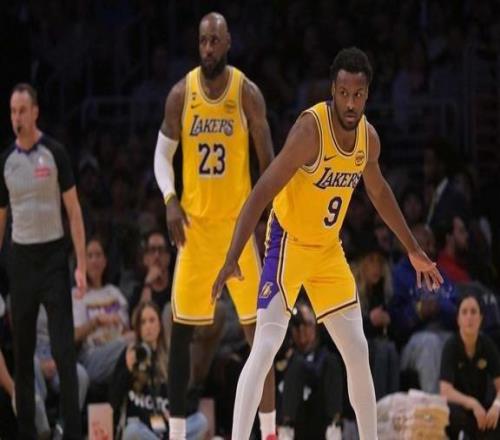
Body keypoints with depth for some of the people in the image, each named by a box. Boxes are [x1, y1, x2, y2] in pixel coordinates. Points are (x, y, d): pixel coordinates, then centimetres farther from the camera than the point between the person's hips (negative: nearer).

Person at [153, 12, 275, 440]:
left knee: (258, 327, -3)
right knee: (181, 328, 3)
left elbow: (267, 159, -1)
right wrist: (170, 200, -10)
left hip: (238, 219, -2)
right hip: (195, 221, 2)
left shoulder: (248, 94, -6)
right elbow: (163, 154, 7)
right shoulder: (181, 94, -1)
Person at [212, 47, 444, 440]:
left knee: (358, 352, 8)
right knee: (265, 348, -18)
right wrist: (233, 259, -36)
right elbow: (261, 193, -28)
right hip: (288, 244, -7)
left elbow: (379, 192, 17)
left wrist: (413, 249, 23)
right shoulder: (311, 129, -26)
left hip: (329, 249, 7)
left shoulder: (369, 137, -4)